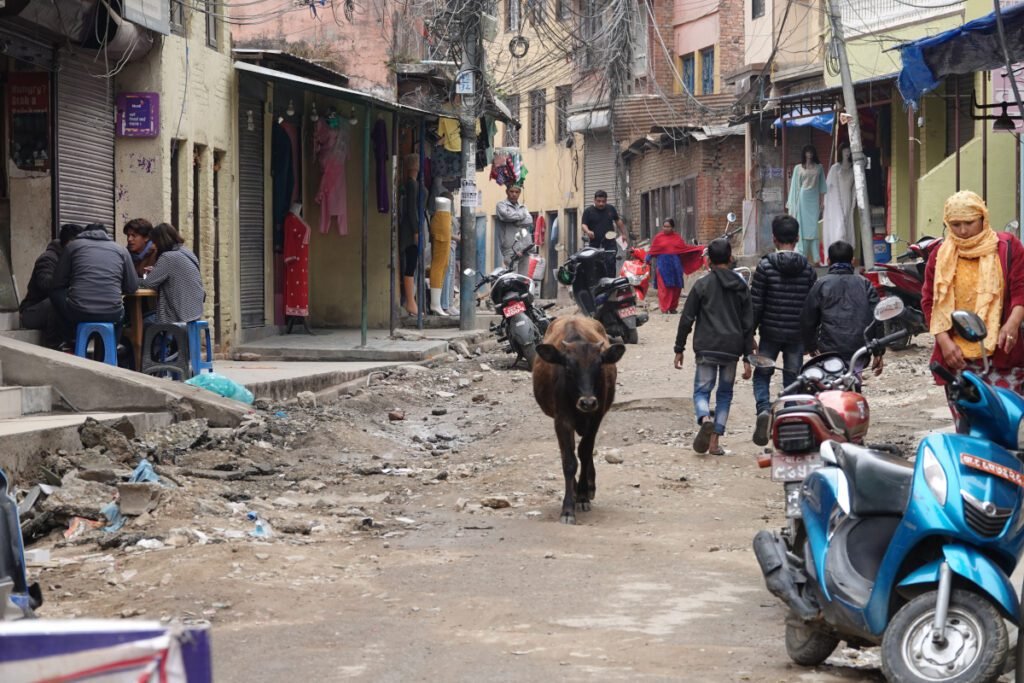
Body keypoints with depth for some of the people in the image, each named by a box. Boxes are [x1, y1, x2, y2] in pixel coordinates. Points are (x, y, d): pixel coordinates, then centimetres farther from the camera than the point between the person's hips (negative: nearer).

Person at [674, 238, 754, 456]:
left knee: (702, 390, 4)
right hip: (732, 349, 2)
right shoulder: (741, 287, 8)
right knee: (725, 393, 12)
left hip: (707, 348, -2)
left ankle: (705, 419, -28)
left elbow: (687, 318, -1)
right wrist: (747, 358, 11)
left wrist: (679, 349, 7)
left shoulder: (702, 285, -1)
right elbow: (748, 324, 8)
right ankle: (715, 441, 6)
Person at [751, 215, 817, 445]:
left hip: (770, 333, -2)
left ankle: (763, 409, -15)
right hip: (797, 334, 2)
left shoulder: (765, 266, -9)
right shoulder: (807, 268, 0)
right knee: (792, 379, 10)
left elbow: (755, 305, -9)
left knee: (762, 375, 12)